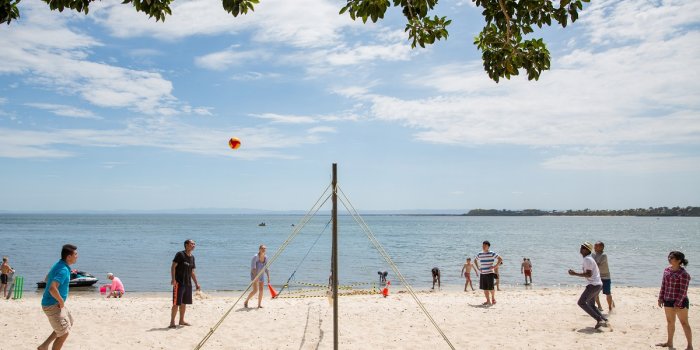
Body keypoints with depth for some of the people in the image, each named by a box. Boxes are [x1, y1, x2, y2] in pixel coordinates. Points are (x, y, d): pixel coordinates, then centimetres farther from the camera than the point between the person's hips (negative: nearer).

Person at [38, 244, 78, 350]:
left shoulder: (59, 265, 7)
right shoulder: (63, 270, -25)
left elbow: (47, 278, 24)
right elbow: (52, 289, -38)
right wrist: (61, 301, -22)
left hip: (55, 303, 10)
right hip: (53, 305, -10)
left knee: (69, 323, 24)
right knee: (64, 333, -3)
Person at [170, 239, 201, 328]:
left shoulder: (192, 257, 13)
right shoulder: (180, 254, -8)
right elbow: (173, 266, -13)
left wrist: (196, 283, 17)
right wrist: (173, 279, -23)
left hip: (188, 283, 7)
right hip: (179, 283, -7)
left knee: (184, 303, 13)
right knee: (176, 303, -6)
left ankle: (181, 321, 23)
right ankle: (172, 322, 0)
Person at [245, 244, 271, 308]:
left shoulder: (265, 258, 1)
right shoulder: (255, 257, -17)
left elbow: (266, 268, 9)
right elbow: (253, 267, -23)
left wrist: (268, 277, 3)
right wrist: (256, 276, -32)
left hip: (261, 275, 6)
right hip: (254, 275, -6)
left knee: (261, 290, 1)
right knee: (255, 290, -13)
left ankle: (259, 304, 9)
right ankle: (246, 301, 5)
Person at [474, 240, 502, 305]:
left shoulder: (492, 254, -5)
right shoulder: (480, 254, 9)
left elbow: (500, 259, -8)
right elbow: (475, 260, 26)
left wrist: (495, 266, -13)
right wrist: (478, 268, 12)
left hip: (490, 273, -5)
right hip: (482, 273, 5)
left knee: (490, 288, -5)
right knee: (484, 288, 4)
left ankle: (493, 298, 22)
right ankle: (488, 301, 14)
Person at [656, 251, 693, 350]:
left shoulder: (683, 274, -17)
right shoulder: (667, 270, 6)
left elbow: (683, 290, -18)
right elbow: (663, 285, 11)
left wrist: (678, 303, -20)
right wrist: (661, 298, 9)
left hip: (680, 302, -8)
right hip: (668, 301, 8)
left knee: (684, 323, 0)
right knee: (670, 322, 17)